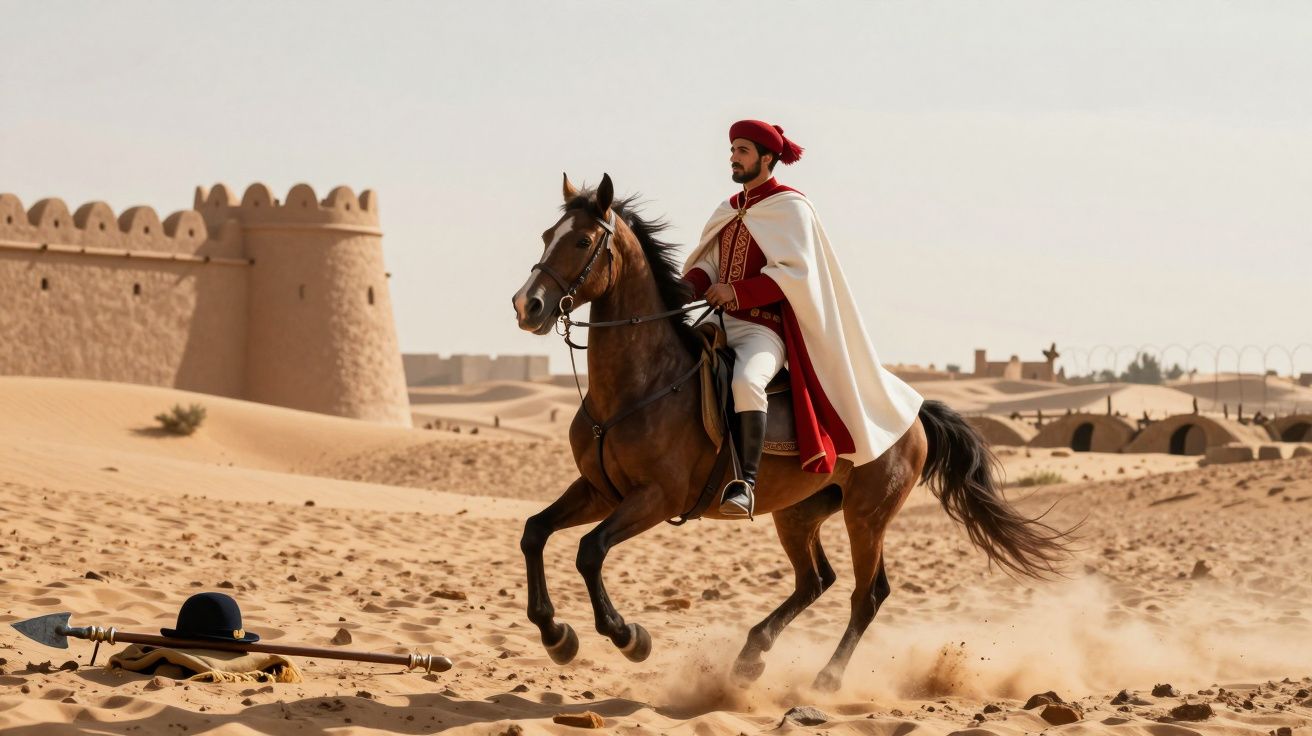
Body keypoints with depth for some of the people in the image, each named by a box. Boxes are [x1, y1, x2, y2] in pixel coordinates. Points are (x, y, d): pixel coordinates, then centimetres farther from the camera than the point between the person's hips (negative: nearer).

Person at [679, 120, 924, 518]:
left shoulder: (790, 207, -3)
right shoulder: (728, 211, 18)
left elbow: (795, 272, -13)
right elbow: (707, 262, 17)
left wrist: (737, 291, -20)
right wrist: (691, 286, -7)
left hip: (765, 328, -8)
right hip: (720, 323, 8)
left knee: (745, 381, -37)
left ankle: (746, 482, -33)